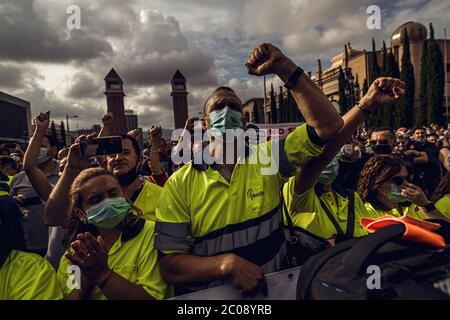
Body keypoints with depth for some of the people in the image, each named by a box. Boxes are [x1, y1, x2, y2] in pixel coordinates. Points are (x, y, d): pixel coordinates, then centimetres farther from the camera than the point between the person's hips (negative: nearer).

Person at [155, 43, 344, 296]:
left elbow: (329, 125, -12)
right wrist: (226, 263, -26)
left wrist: (285, 68, -18)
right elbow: (169, 265, -10)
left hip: (273, 288, 2)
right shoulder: (179, 184, -8)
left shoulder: (268, 158, -4)